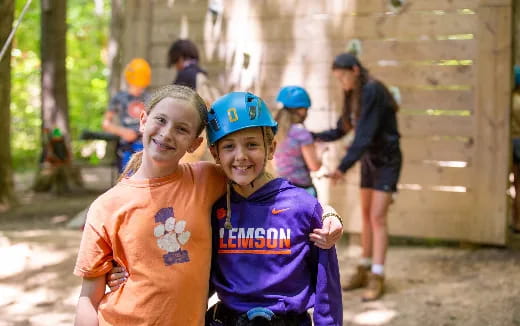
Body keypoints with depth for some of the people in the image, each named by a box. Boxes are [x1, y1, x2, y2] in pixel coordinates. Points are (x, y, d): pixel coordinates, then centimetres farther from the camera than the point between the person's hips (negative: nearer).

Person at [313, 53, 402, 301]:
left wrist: (343, 167, -37)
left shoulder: (373, 92, -25)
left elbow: (365, 135, -32)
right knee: (366, 215, 10)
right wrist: (313, 137, -5)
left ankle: (377, 279, -11)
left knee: (377, 218, -14)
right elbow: (341, 131, 10)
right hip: (369, 160, 9)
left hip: (387, 160, -9)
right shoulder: (354, 96, 5)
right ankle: (364, 272, 19)